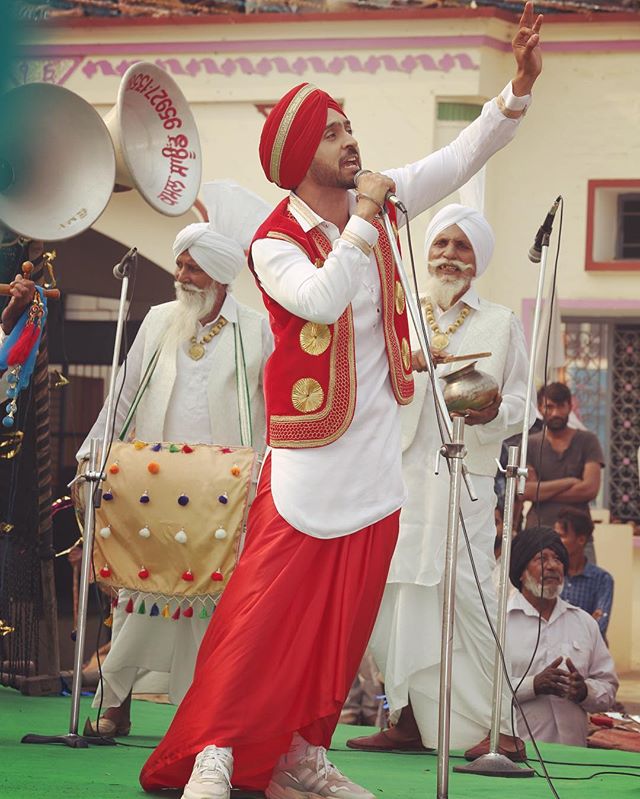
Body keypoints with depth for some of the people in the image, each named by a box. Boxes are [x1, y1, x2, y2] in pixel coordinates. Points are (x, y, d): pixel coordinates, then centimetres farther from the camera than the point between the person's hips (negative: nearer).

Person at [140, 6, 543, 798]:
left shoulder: (373, 203, 4)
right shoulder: (274, 243, -12)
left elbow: (459, 159, 0)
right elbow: (323, 301, -30)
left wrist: (518, 89, -12)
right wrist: (363, 223, -25)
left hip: (376, 457, 6)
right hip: (311, 458, -6)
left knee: (342, 621, 9)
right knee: (269, 609, -9)